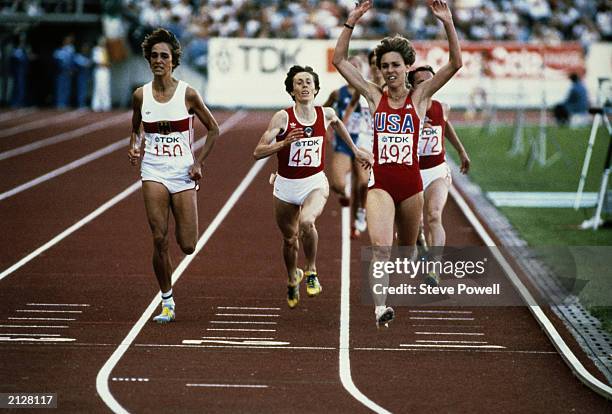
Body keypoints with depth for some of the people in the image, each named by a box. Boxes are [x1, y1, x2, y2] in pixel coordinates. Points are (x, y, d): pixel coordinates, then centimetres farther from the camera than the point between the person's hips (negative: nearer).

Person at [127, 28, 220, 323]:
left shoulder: (187, 94, -4)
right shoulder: (141, 95, 1)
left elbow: (213, 129, 6)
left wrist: (199, 163, -1)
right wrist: (134, 147, -2)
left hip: (183, 173, -1)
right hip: (154, 172, 1)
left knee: (187, 246, -3)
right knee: (160, 240, -11)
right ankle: (167, 304, 3)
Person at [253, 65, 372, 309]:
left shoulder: (326, 114, -4)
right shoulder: (283, 118, -13)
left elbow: (337, 123, 23)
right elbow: (258, 152, -17)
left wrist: (355, 149, 30)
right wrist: (283, 143, -32)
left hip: (315, 183, 0)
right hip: (286, 186, 0)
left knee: (306, 222, -31)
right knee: (289, 239, 16)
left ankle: (311, 272, -7)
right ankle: (292, 279, 48)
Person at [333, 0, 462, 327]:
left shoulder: (420, 97, 3)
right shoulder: (374, 96, 4)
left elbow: (455, 64, -5)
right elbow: (339, 60, 1)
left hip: (411, 183, 1)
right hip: (380, 183, -1)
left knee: (407, 250, 15)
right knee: (380, 245, -20)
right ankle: (380, 307, -27)